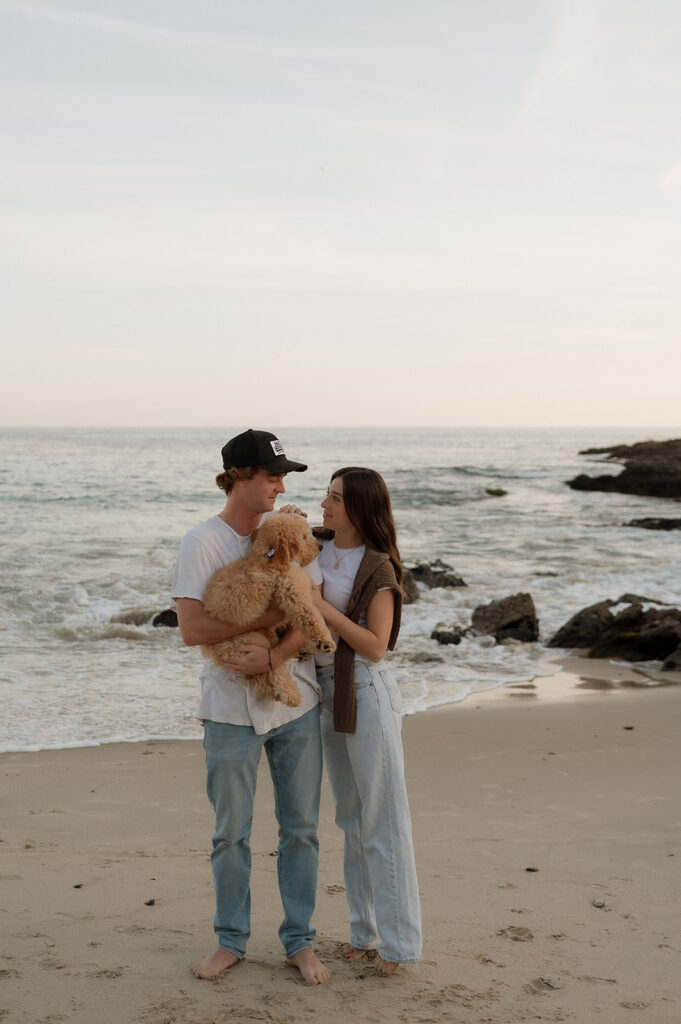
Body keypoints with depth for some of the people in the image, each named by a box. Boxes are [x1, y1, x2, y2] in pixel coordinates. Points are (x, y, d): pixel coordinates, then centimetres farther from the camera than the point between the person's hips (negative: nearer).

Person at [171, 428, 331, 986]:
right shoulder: (203, 541, -9)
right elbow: (192, 629, -18)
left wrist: (273, 655, -22)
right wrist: (270, 615, -20)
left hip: (295, 701, 3)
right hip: (231, 709, -3)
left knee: (300, 828, 9)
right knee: (231, 833, 9)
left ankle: (299, 941, 23)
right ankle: (231, 940, 27)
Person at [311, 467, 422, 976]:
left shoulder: (377, 568, -12)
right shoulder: (315, 549, 5)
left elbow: (375, 647, -15)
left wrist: (325, 608, -21)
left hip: (367, 694, -7)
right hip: (327, 691, 7)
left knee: (383, 819, 0)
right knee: (352, 818, 15)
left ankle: (398, 940, 9)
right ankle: (365, 930, 26)